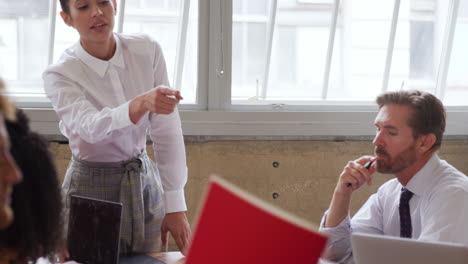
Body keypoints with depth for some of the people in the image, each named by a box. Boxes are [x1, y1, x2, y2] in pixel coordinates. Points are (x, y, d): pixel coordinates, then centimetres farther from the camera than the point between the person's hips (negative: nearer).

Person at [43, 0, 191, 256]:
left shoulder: (147, 51, -7)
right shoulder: (59, 75, -15)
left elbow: (167, 131, -6)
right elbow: (91, 127, -33)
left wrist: (175, 206, -10)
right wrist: (141, 104, -53)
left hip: (145, 181, 3)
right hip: (92, 188, -3)